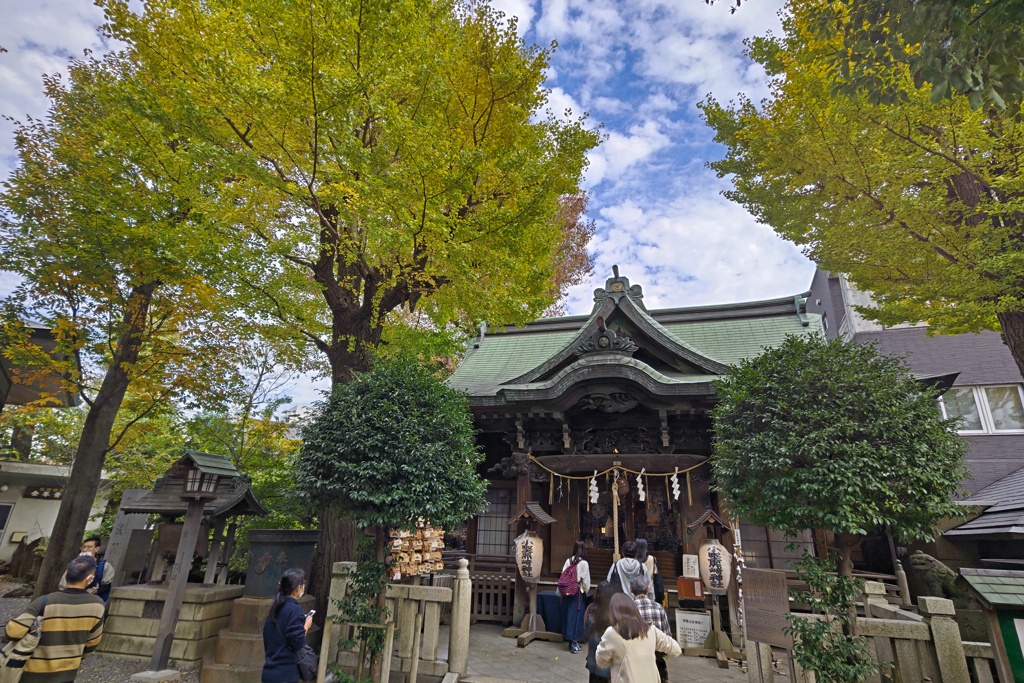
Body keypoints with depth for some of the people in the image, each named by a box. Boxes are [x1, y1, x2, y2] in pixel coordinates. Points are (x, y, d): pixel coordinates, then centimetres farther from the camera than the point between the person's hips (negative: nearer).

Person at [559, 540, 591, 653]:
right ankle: (574, 642, 7)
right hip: (578, 593, -4)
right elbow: (586, 580, -8)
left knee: (568, 615, 12)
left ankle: (570, 641, 22)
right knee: (576, 616, 4)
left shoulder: (568, 561, 0)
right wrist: (587, 591, 10)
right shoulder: (584, 563, -11)